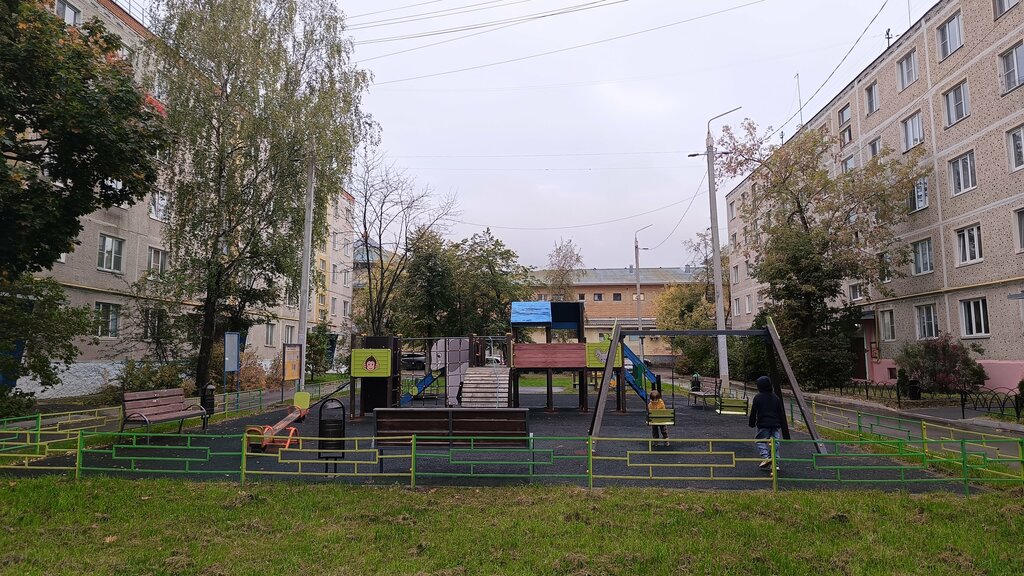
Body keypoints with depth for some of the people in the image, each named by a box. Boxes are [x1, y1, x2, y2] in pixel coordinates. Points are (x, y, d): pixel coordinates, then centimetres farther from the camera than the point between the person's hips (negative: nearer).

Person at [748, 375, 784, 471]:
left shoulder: (758, 397, -4)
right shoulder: (776, 397, 10)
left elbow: (753, 412, -3)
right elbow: (781, 413, 14)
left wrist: (752, 423, 9)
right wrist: (781, 424, 23)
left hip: (763, 424, -4)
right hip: (775, 424, 4)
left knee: (761, 441, 4)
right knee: (775, 442, 7)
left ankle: (765, 457, -15)